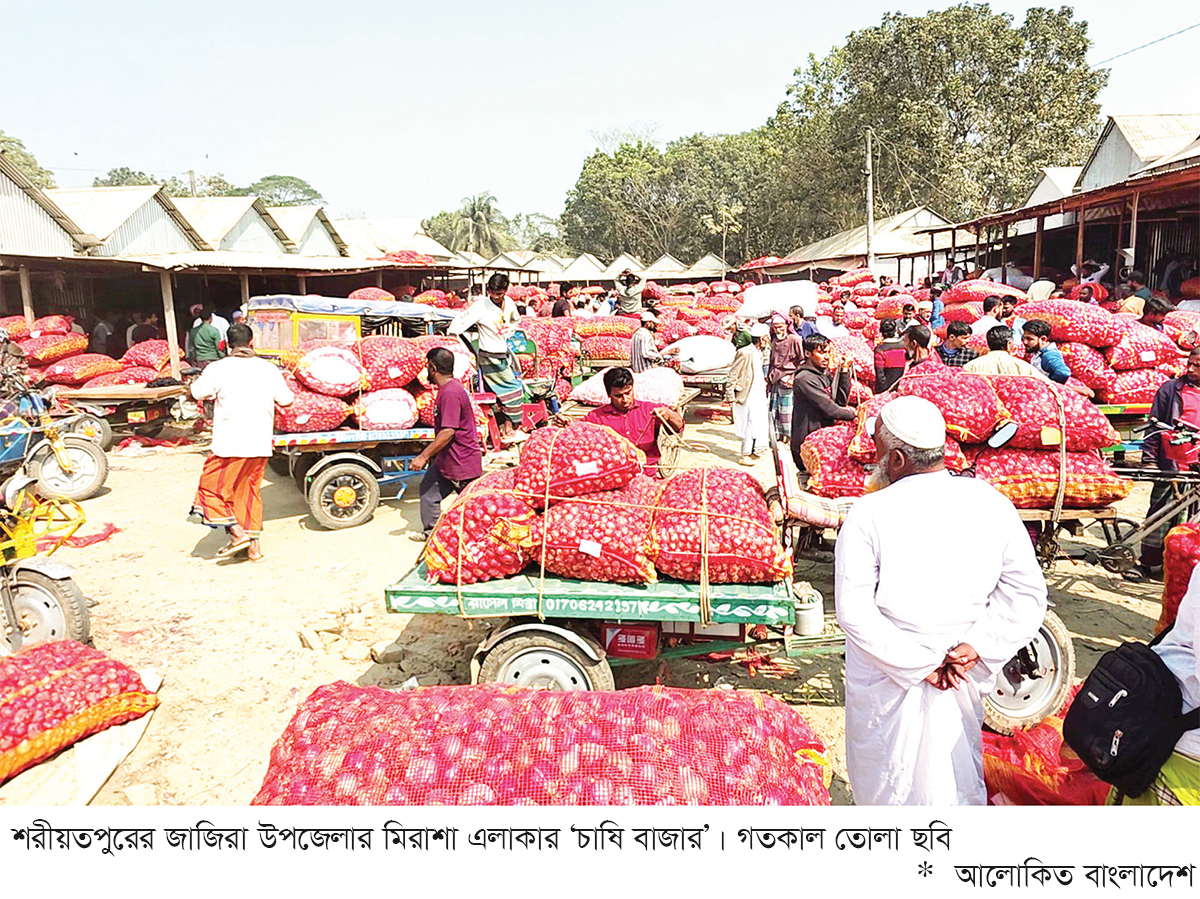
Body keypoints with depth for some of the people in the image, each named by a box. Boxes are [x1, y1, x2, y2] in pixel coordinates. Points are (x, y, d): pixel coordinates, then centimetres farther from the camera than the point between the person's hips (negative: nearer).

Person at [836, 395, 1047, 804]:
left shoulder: (868, 513, -17)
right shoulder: (991, 503, -5)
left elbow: (854, 609, -20)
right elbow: (1028, 594, -3)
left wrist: (917, 662, -14)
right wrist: (977, 647, -8)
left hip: (885, 682, -3)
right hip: (963, 684, 4)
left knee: (885, 785, 16)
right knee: (960, 784, 23)